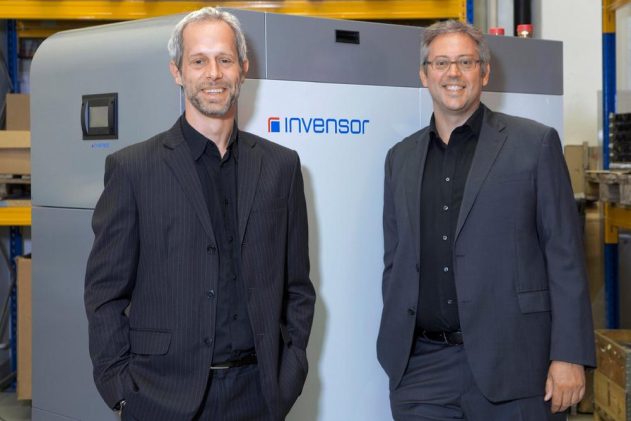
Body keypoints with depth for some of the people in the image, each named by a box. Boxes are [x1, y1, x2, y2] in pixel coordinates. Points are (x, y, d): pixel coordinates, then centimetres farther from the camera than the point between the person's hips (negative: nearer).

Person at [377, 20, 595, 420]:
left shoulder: (535, 143, 0)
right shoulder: (401, 157, 12)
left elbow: (565, 255, -4)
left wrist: (569, 356, -9)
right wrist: (394, 351, 10)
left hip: (509, 364, -3)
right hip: (420, 366, 3)